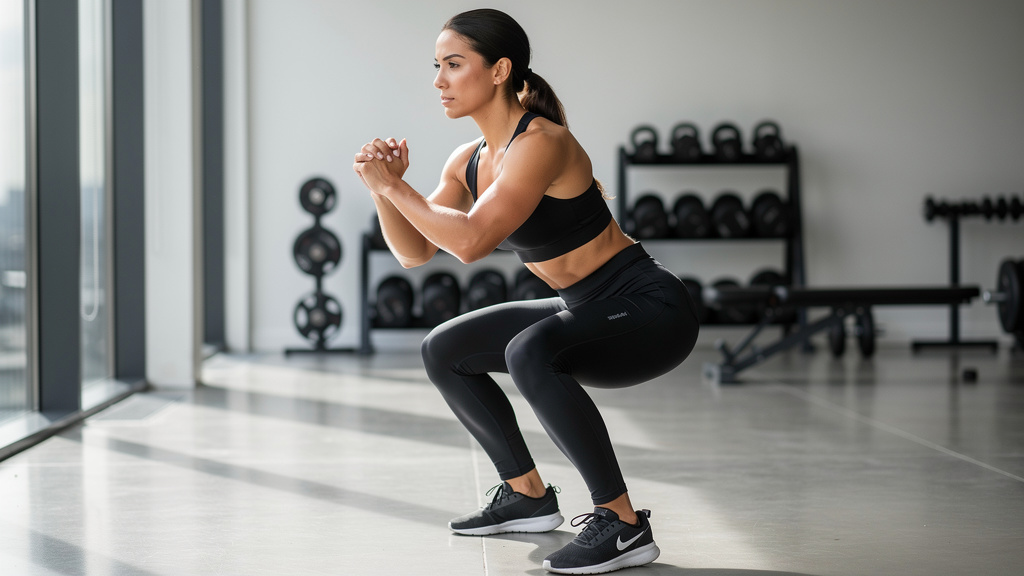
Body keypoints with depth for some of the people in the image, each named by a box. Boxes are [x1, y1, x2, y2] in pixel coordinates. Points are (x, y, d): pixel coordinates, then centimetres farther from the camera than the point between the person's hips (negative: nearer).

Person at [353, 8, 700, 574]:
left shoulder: (541, 142, -23)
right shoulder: (469, 161, 5)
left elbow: (470, 241, -32)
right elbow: (414, 252, 8)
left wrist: (393, 186, -22)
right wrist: (383, 189, -8)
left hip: (651, 309, -9)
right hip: (590, 311, 9)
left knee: (530, 353, -36)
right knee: (443, 351, 12)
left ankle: (623, 525, -24)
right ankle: (528, 496, 21)